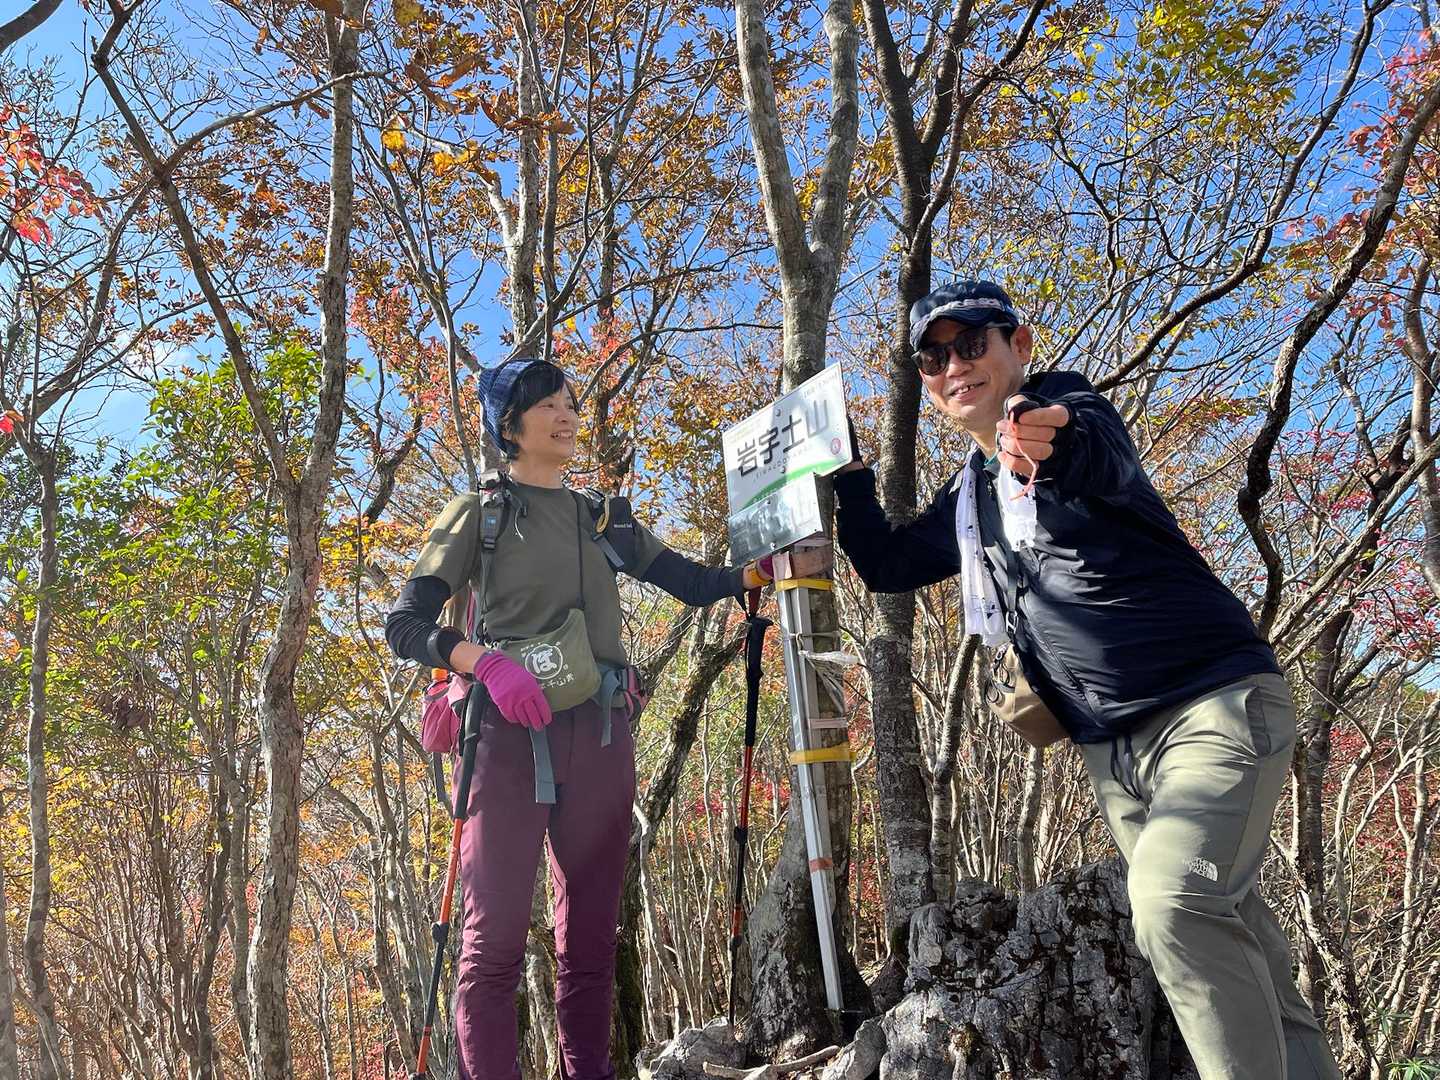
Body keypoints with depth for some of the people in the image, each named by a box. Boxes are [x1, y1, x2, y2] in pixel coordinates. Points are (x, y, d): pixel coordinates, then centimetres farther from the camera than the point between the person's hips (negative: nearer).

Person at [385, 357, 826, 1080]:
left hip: (600, 741, 5)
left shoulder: (603, 519, 18)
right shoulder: (480, 512, 5)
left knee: (590, 940, 9)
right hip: (513, 733, -4)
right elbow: (404, 625, -2)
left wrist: (780, 566, 2)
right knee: (496, 938, -6)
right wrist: (485, 661, -19)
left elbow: (696, 583, 17)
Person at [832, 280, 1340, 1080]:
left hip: (1216, 708, -7)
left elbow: (1104, 459, -31)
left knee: (1176, 901, -28)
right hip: (1114, 751, 7)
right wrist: (845, 466, 10)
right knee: (1238, 960, 9)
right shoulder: (967, 499, 14)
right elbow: (886, 565, 21)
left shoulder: (1067, 405, -7)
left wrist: (1055, 446, -55)